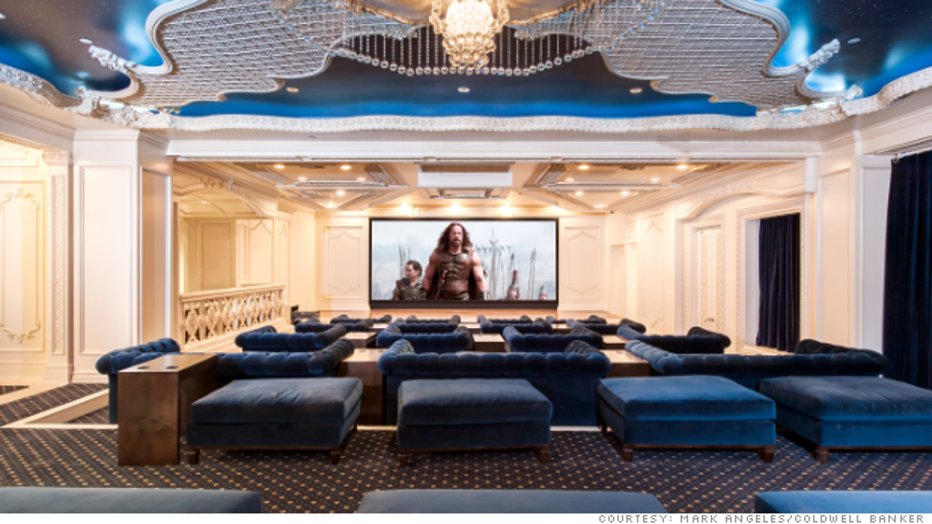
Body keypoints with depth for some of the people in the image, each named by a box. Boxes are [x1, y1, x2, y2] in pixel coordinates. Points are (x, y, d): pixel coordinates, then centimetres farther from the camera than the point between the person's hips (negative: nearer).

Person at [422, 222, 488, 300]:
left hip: (463, 299, -1)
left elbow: (479, 279, 2)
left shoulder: (472, 256, 4)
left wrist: (481, 299, -5)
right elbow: (428, 278, 11)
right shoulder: (437, 255, 9)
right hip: (441, 300, 1)